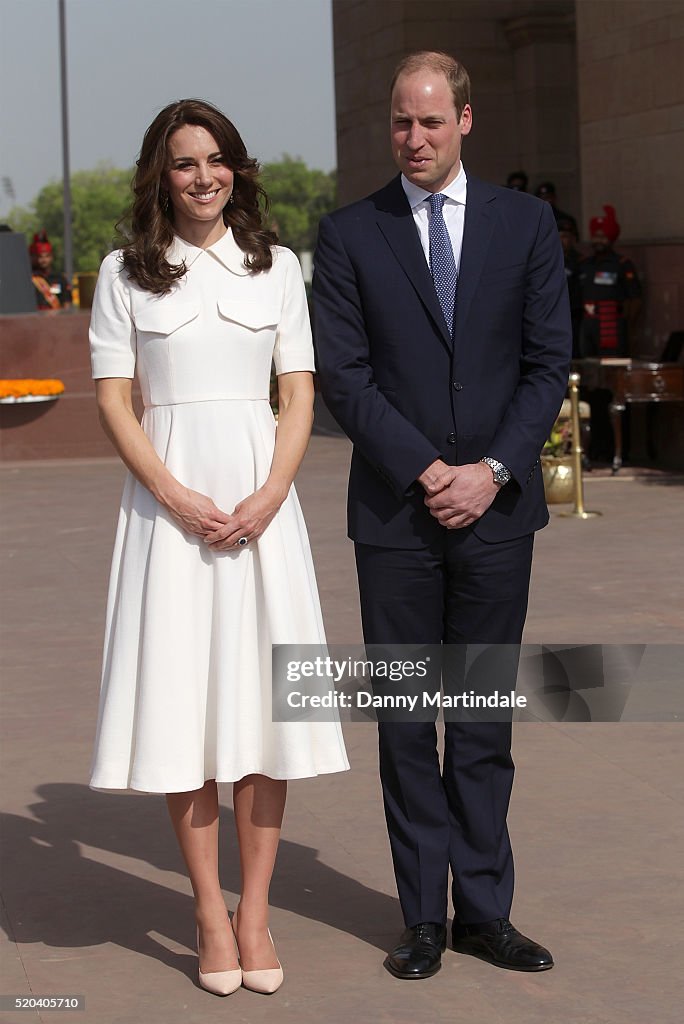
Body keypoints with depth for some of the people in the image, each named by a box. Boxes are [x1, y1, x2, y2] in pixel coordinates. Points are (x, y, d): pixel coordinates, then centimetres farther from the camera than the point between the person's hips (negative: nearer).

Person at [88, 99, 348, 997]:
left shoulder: (277, 267, 9)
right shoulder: (127, 273, 5)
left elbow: (300, 393, 5)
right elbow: (112, 398, 1)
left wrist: (268, 497, -9)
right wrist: (177, 497, -11)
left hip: (261, 493, 1)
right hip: (169, 497, -1)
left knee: (263, 698, 0)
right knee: (182, 698, -1)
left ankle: (255, 909, 8)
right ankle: (210, 912, 7)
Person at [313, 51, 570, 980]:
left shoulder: (526, 224, 6)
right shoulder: (349, 235, 3)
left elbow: (549, 363, 3)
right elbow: (343, 375, -3)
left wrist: (492, 471, -9)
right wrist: (426, 471, -12)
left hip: (496, 508, 1)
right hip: (395, 515, -1)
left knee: (485, 723, 6)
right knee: (405, 722, 4)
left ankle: (484, 910, 14)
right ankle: (424, 916, 13)